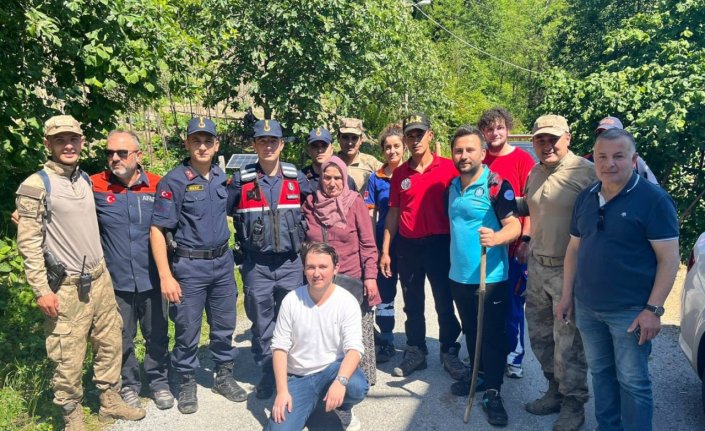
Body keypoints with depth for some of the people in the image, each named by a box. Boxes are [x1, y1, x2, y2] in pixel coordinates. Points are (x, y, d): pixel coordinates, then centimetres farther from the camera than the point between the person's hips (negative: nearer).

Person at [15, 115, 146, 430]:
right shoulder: (36, 186, -11)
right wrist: (42, 290, -15)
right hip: (66, 287, -7)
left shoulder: (86, 179, 10)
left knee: (110, 344, 15)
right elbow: (29, 243, -12)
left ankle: (110, 401, 32)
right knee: (68, 358, 3)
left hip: (100, 279, 7)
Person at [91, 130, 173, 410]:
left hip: (152, 279, 1)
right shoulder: (95, 186, -6)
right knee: (123, 339, 15)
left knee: (157, 335, 14)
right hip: (116, 281, 0)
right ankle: (128, 385, 36)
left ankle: (159, 382, 35)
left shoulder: (157, 186, -4)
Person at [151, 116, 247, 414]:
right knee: (187, 330, 6)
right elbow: (157, 230, -13)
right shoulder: (174, 181, -11)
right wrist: (166, 277, -18)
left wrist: (226, 257, 12)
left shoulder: (222, 178, 5)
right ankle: (187, 384, 25)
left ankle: (224, 377, 33)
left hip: (222, 263, 5)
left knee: (224, 325, 15)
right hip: (189, 266, -5)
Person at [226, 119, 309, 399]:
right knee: (262, 323, 9)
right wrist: (243, 241, 6)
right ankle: (268, 373, 24)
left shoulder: (296, 178, 2)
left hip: (290, 263, 1)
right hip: (256, 265, -1)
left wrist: (302, 240, 11)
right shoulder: (241, 180, -2)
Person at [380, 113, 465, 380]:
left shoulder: (448, 168, -4)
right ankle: (415, 351, 27)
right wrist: (385, 251, 7)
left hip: (440, 244, -3)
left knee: (445, 303, 6)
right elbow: (393, 213, 9)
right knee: (412, 303, 13)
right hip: (407, 246, 3)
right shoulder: (399, 173, 6)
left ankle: (449, 352, 22)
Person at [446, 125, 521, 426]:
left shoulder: (497, 185, -13)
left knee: (493, 335, 4)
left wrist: (496, 237, -39)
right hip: (459, 275, 6)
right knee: (471, 332, 19)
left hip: (490, 278, -6)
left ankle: (492, 393, 15)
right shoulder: (452, 186, 8)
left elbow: (514, 225, -19)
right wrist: (454, 260, 12)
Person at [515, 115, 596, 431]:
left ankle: (573, 405, 24)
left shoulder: (586, 172, -16)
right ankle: (555, 392, 37)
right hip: (537, 267, 7)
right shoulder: (535, 173, 9)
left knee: (568, 344, 4)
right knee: (540, 336, 17)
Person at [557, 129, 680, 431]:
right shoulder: (585, 198, 6)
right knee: (600, 372, 18)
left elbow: (669, 259, -13)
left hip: (630, 311, -5)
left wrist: (653, 309, -17)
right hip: (587, 307, 6)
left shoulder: (653, 199, -12)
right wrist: (567, 296, 8)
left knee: (633, 381, 7)